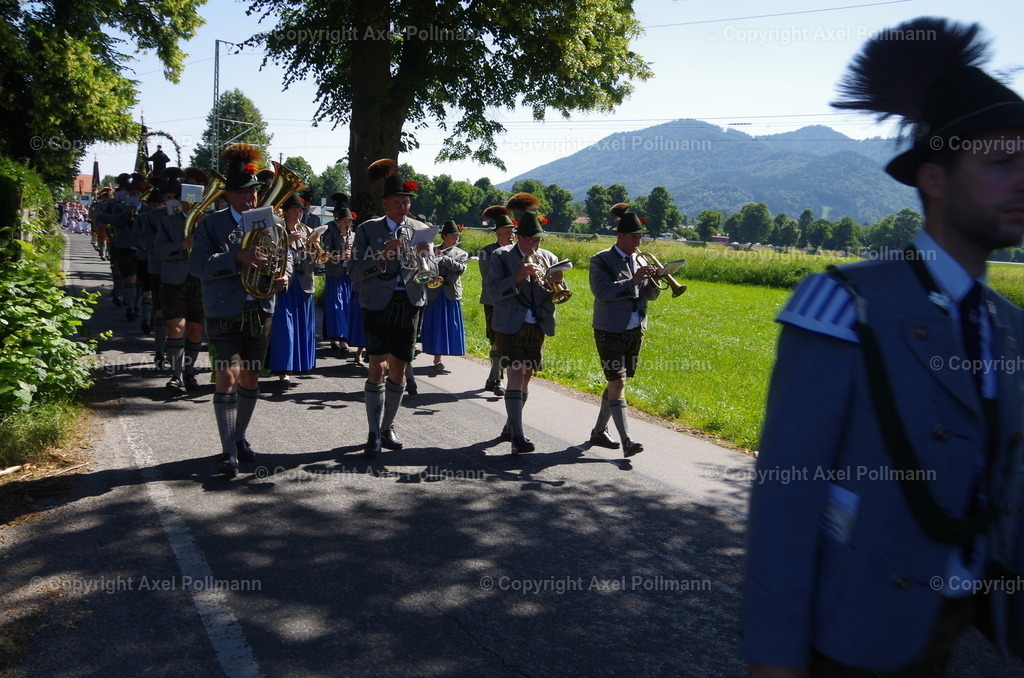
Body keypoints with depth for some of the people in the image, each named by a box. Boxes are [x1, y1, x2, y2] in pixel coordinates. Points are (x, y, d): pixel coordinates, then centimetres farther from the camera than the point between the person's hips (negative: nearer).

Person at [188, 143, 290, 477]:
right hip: (224, 312, -4)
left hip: (260, 311, 4)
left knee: (250, 378, 12)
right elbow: (197, 265, -13)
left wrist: (284, 275, -9)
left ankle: (240, 437, 29)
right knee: (228, 377, -9)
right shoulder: (211, 224, -2)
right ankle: (228, 452, -3)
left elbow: (285, 256, 15)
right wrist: (237, 258, -26)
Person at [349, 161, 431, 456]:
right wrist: (382, 256, -19)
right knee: (377, 367, -8)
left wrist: (424, 257, -13)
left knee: (399, 369, 7)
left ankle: (388, 426, 22)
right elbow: (355, 272, -6)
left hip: (410, 306, 3)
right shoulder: (368, 229, 2)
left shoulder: (421, 230, 10)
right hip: (378, 305, -3)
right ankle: (374, 433, 0)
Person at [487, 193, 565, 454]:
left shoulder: (548, 258, 9)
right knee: (516, 376, -13)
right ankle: (518, 436, -14)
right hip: (511, 327, -5)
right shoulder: (501, 257, -3)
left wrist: (556, 283, -14)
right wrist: (518, 277, -25)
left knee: (525, 378, 12)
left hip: (538, 327, 5)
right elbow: (494, 292, -12)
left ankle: (511, 425, 28)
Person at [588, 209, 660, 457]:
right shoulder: (601, 260, -8)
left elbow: (651, 296, 10)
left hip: (635, 331, 7)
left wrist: (652, 280, -11)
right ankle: (627, 441, -12)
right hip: (610, 332, -7)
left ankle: (599, 431, 26)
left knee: (617, 382, 13)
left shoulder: (640, 260, 10)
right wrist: (632, 282, -28)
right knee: (618, 383, -11)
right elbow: (602, 291, -22)